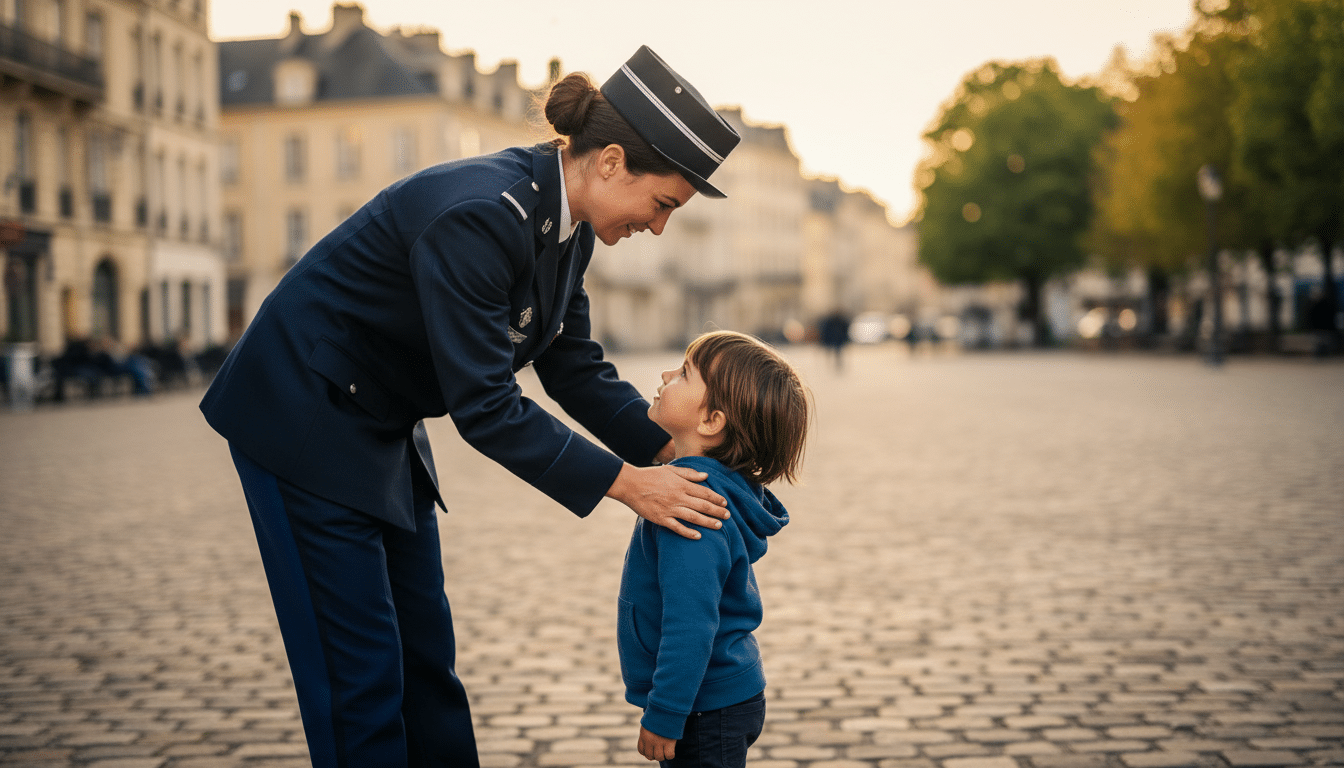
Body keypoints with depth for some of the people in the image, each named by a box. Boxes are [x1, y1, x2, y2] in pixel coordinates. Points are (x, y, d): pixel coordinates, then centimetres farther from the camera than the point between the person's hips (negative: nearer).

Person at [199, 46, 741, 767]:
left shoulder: (566, 222, -3)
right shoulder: (477, 217, -31)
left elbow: (574, 366, 4)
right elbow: (484, 407, -31)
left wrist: (669, 447, -8)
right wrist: (624, 482, -28)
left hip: (381, 430, 9)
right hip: (300, 419, -9)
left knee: (425, 651, 14)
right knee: (360, 664, -3)